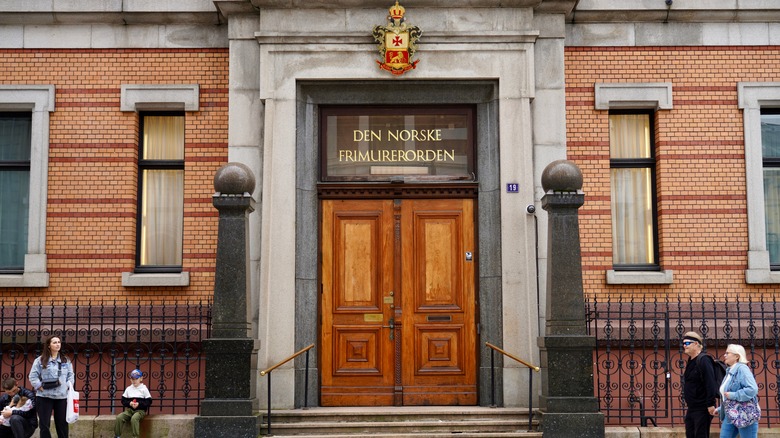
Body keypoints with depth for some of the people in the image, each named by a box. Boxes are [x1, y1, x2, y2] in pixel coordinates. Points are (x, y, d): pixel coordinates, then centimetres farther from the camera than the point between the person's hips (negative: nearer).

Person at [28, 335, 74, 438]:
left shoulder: (66, 361, 12)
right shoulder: (40, 360, 1)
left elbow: (70, 376, 12)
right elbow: (32, 376, -1)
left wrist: (68, 386, -3)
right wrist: (40, 387, -9)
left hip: (61, 396, 2)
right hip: (44, 396, -2)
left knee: (62, 424, 6)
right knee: (44, 424, 1)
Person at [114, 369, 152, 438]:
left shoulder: (144, 389, 0)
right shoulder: (128, 389, 9)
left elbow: (149, 402, -3)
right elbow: (123, 400, 10)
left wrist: (139, 404, -17)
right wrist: (129, 403, -11)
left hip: (140, 410, -4)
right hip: (129, 410, 4)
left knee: (134, 418, -37)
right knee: (119, 417, -23)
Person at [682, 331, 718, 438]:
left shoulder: (703, 360, -14)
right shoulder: (691, 361, 14)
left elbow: (710, 384, -20)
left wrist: (710, 404, -24)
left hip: (702, 408, -9)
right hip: (692, 408, 9)